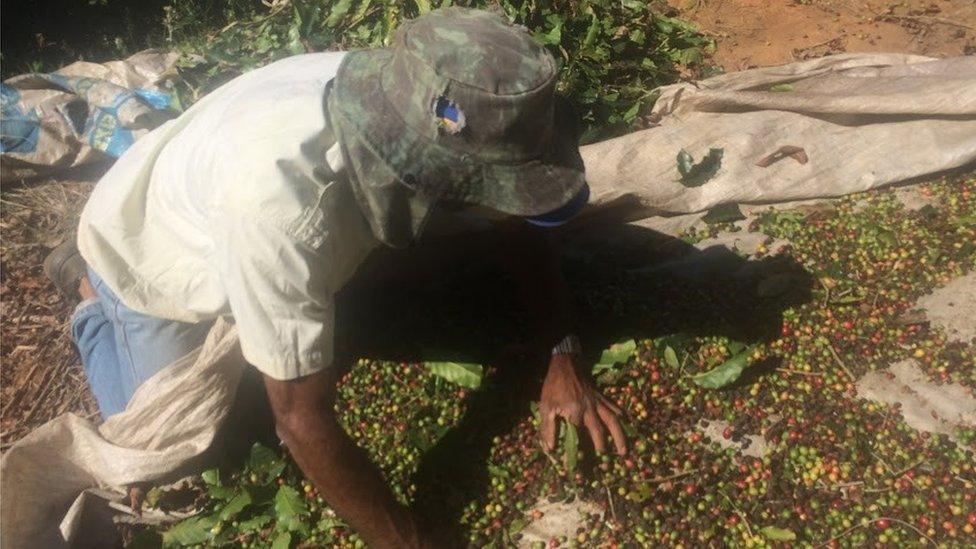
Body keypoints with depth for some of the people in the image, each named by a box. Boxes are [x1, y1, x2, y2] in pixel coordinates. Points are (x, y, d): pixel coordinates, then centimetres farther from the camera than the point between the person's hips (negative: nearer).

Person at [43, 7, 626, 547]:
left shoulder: (417, 110, -29)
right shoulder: (279, 196, -49)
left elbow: (522, 228, -11)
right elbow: (302, 417, -39)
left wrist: (565, 361, -20)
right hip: (148, 254, -4)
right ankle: (90, 289, 26)